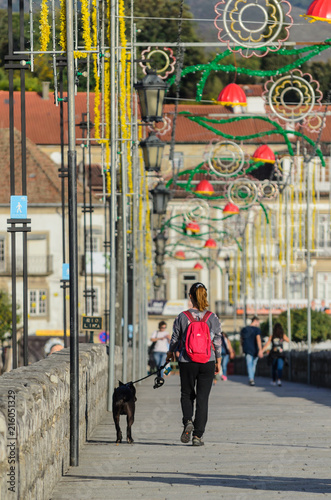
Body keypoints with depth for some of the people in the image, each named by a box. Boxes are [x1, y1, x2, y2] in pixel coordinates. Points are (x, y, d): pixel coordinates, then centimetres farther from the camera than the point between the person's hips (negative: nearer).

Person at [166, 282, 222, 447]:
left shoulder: (182, 317, -6)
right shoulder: (213, 318, -4)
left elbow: (175, 339, 3)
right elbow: (218, 342, 0)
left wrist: (170, 353, 23)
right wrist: (218, 362, 13)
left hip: (187, 362, 0)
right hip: (207, 363, 0)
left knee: (187, 394, 19)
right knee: (202, 398, 5)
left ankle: (187, 421, -8)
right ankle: (197, 435, 1)